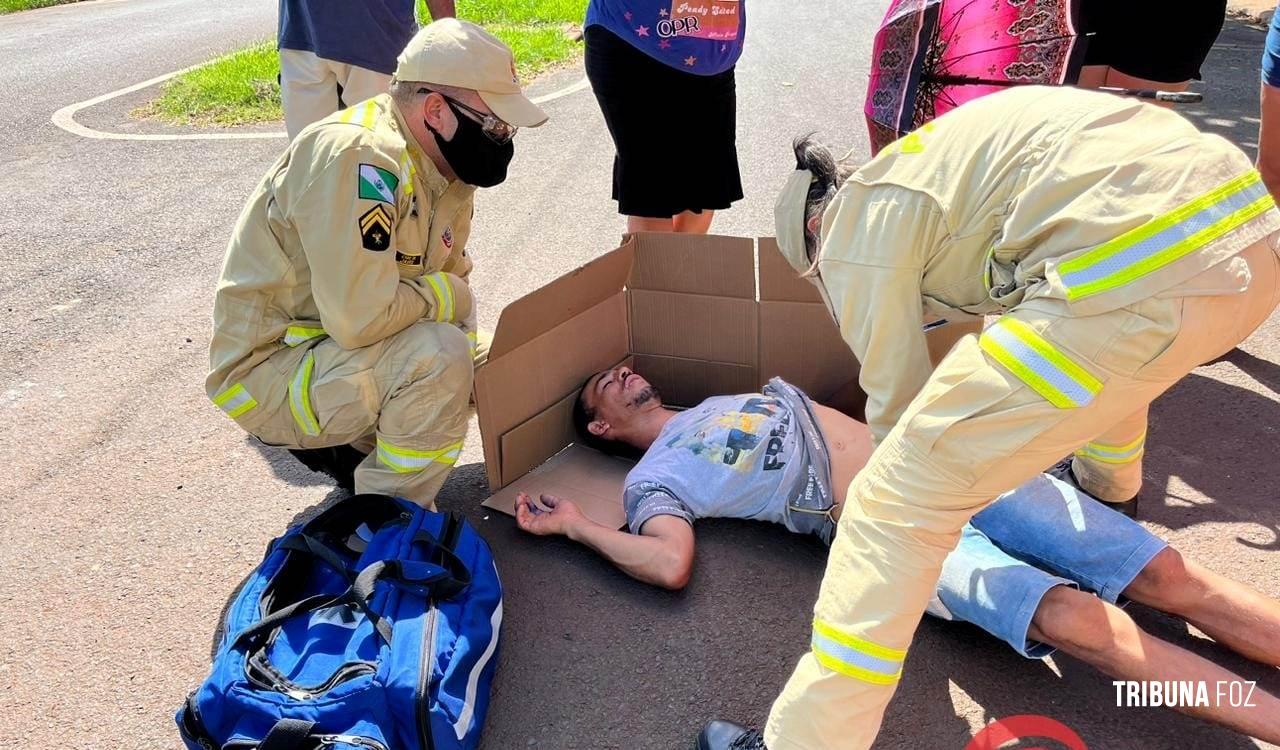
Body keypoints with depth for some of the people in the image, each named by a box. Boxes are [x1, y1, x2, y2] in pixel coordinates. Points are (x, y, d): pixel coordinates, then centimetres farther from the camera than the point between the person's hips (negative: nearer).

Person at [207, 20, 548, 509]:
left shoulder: (443, 169, 1)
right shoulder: (357, 159, -28)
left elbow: (452, 281, 11)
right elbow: (362, 318, -34)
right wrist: (444, 295, -17)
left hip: (336, 344, 9)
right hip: (266, 372, -9)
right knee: (439, 356, -28)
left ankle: (345, 444, 16)